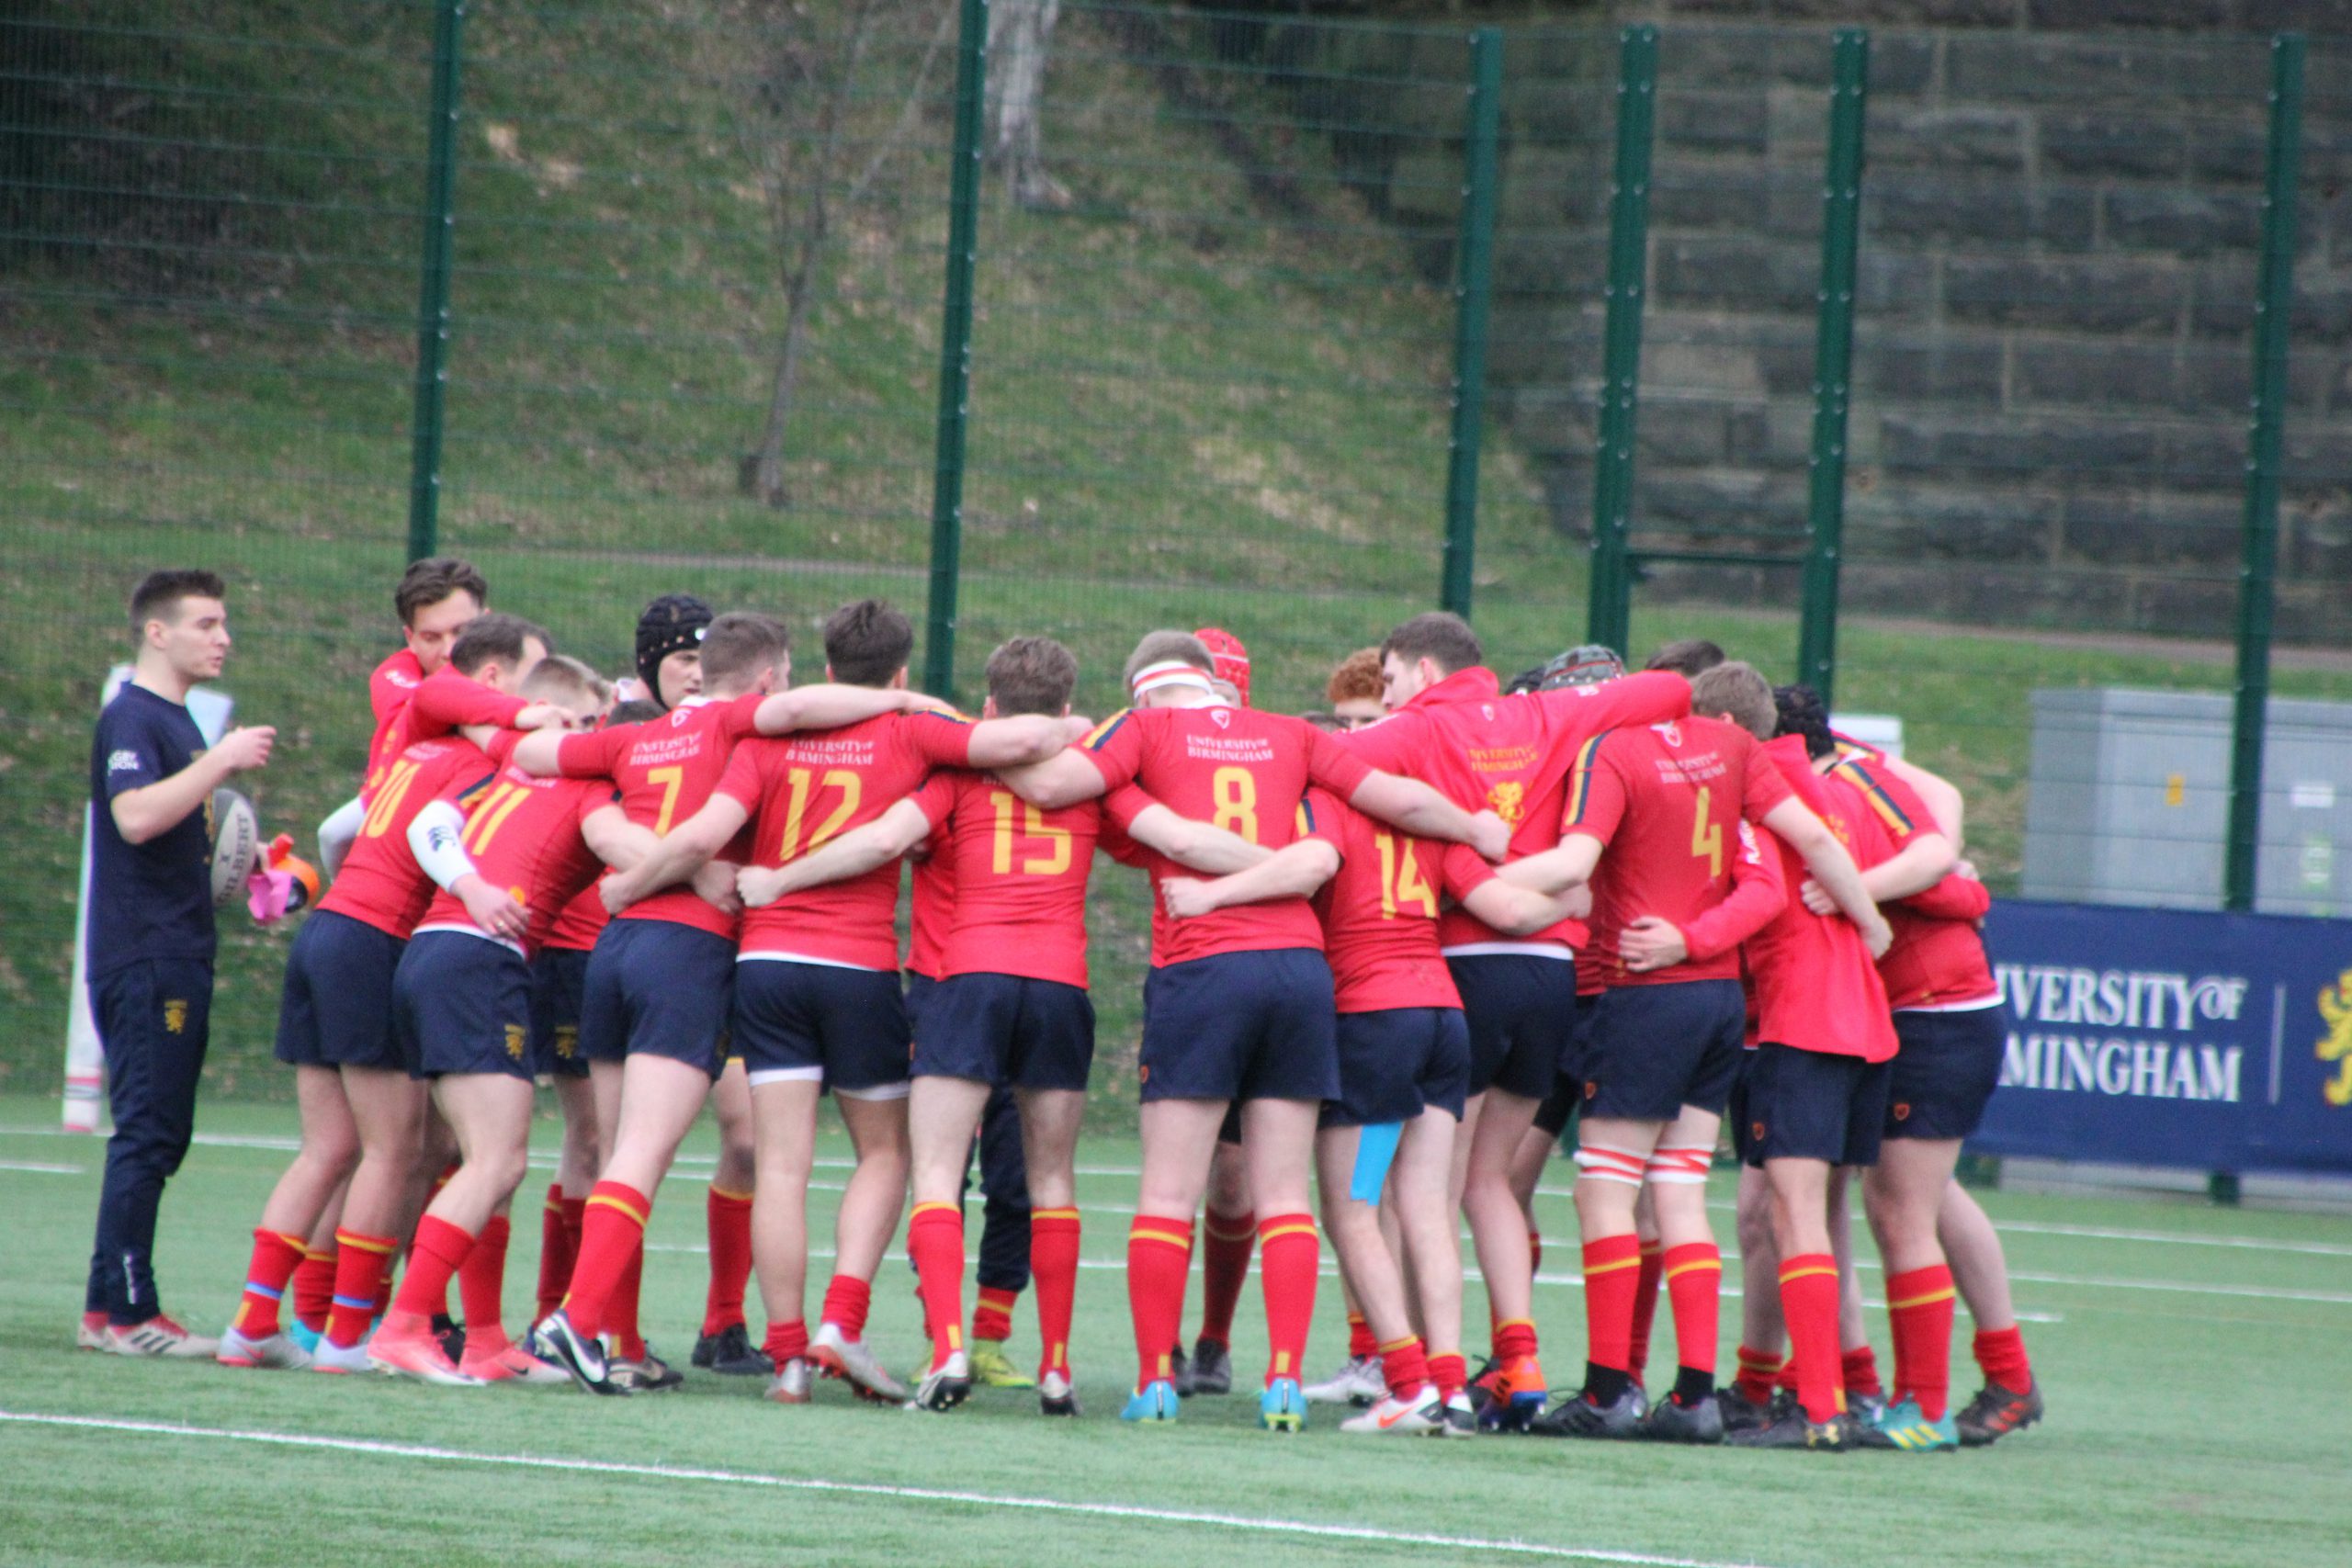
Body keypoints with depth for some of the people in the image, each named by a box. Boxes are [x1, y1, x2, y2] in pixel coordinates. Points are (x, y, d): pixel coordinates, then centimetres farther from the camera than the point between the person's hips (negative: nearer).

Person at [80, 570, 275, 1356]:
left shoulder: (176, 722, 20)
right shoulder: (130, 719, -11)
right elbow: (135, 816, -27)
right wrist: (219, 763, -25)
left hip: (177, 959, 10)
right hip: (142, 959, -10)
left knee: (158, 1135, 9)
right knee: (146, 1130, -11)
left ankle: (114, 1306, 12)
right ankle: (124, 1312, -11)